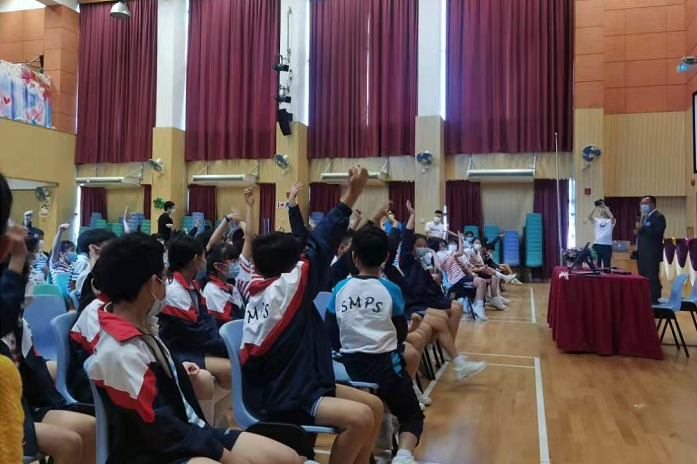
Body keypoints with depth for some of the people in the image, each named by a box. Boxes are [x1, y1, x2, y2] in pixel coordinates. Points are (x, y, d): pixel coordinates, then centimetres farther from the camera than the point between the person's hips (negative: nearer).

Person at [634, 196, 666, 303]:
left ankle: (655, 301, -2)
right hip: (642, 253, 9)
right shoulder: (644, 217, 20)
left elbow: (657, 234, -23)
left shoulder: (658, 217, -10)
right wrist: (637, 231, 2)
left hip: (652, 254, -9)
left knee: (652, 278, -7)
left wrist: (642, 228, -23)